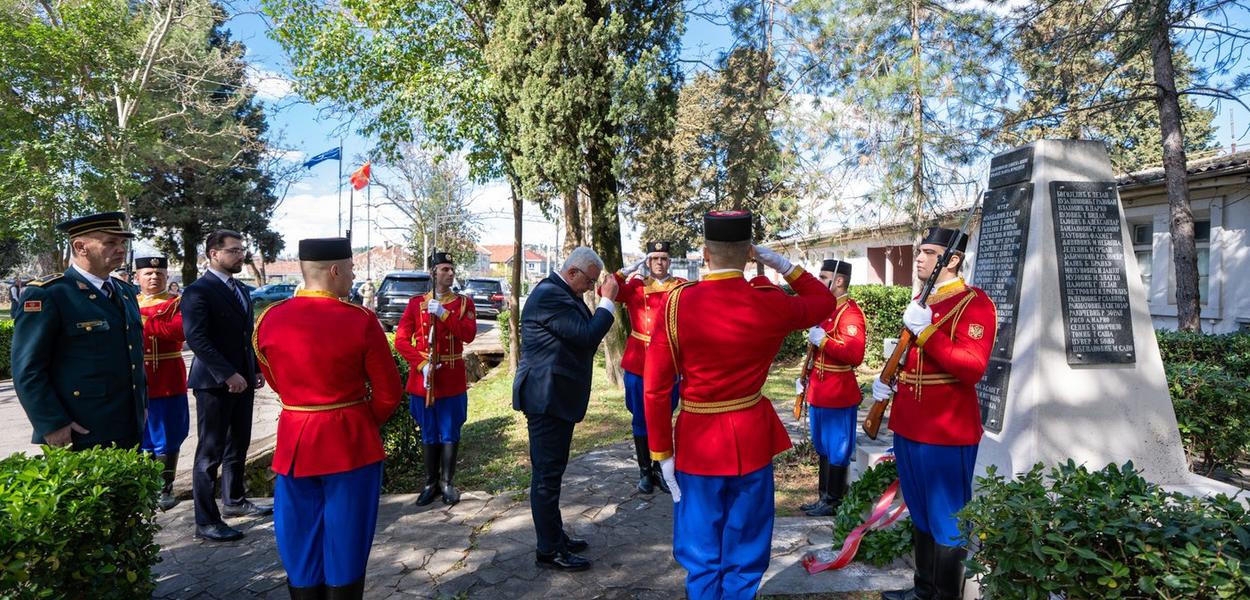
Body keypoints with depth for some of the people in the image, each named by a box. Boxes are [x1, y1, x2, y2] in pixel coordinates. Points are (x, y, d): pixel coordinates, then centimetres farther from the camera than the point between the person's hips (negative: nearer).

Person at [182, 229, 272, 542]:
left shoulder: (241, 290, 14)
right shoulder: (198, 291, -12)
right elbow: (197, 339, -19)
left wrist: (256, 370, 10)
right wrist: (228, 375, -22)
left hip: (241, 380, 8)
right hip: (214, 383, -8)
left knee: (238, 446, 17)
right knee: (210, 452, 0)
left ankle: (234, 500, 33)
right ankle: (206, 521, 8)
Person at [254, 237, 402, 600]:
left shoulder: (269, 319, -3)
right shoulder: (360, 320, -15)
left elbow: (277, 382, 11)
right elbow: (388, 394, -9)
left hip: (295, 444, 4)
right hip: (351, 445, -3)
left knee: (302, 549, 18)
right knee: (346, 549, 11)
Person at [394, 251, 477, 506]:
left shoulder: (464, 303, 2)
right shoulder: (416, 304, 2)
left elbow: (469, 334, -13)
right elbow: (401, 340, -3)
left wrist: (443, 314, -21)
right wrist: (422, 364, -16)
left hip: (452, 380, 0)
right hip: (423, 378, 0)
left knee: (450, 434, 6)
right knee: (429, 434, 10)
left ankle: (446, 483, 19)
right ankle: (431, 483, 22)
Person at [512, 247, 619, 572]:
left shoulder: (559, 292, 13)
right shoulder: (549, 295, -20)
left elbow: (584, 335, 15)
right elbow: (588, 336, -24)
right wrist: (607, 301, -15)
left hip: (557, 397, 11)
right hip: (547, 398, -11)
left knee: (551, 470, 19)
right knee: (547, 474, -1)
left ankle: (555, 535, 32)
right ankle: (549, 551, 9)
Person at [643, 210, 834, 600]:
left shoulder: (677, 303, -12)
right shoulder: (770, 304, -10)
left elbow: (655, 388, -10)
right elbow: (825, 302, 12)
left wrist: (662, 452, -2)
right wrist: (783, 265, 7)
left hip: (697, 444, -1)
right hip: (752, 441, 1)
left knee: (702, 560, 15)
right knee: (744, 560, 17)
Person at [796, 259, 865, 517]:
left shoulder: (850, 313, -17)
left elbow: (855, 355, -28)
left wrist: (823, 340, -25)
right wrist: (807, 377, 13)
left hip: (838, 397, -9)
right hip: (820, 393, 10)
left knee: (836, 452, 4)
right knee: (823, 449, 18)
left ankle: (833, 503, 16)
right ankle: (823, 497, 29)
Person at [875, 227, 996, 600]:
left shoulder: (975, 303, -12)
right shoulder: (921, 302, 14)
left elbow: (972, 369, -23)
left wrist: (927, 331, -27)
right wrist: (887, 381, 5)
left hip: (947, 434, -8)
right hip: (909, 428, 8)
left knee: (947, 525, 4)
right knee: (920, 517, 19)